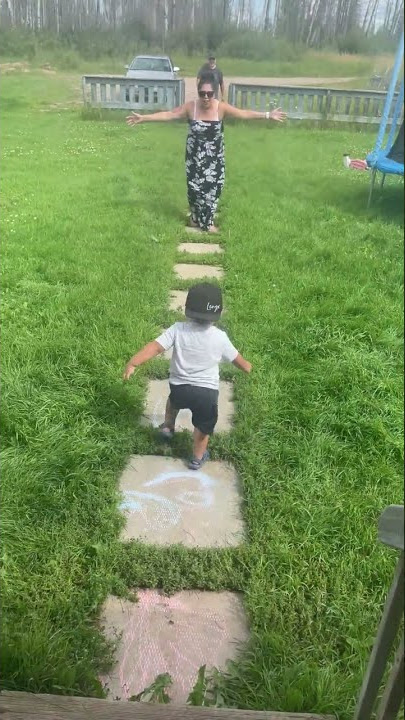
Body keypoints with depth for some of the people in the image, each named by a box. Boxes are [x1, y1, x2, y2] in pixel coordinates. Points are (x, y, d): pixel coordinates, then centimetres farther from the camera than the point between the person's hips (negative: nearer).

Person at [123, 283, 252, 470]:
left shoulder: (178, 329, -12)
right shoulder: (220, 337, -10)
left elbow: (155, 347, -19)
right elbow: (236, 358, 5)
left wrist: (132, 363, -17)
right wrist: (246, 366, 26)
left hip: (179, 387, 1)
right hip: (207, 391, -1)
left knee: (174, 400, 38)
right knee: (203, 425, 23)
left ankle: (168, 426, 50)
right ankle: (197, 458, 37)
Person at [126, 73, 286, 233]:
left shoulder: (221, 107, -12)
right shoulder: (190, 107, -12)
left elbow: (244, 114, -9)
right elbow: (168, 115, -10)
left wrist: (268, 115, -12)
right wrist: (143, 118, -14)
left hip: (214, 157, 1)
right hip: (195, 156, -1)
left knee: (212, 187, 4)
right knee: (195, 187, 6)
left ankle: (207, 221, 21)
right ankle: (195, 218, 27)